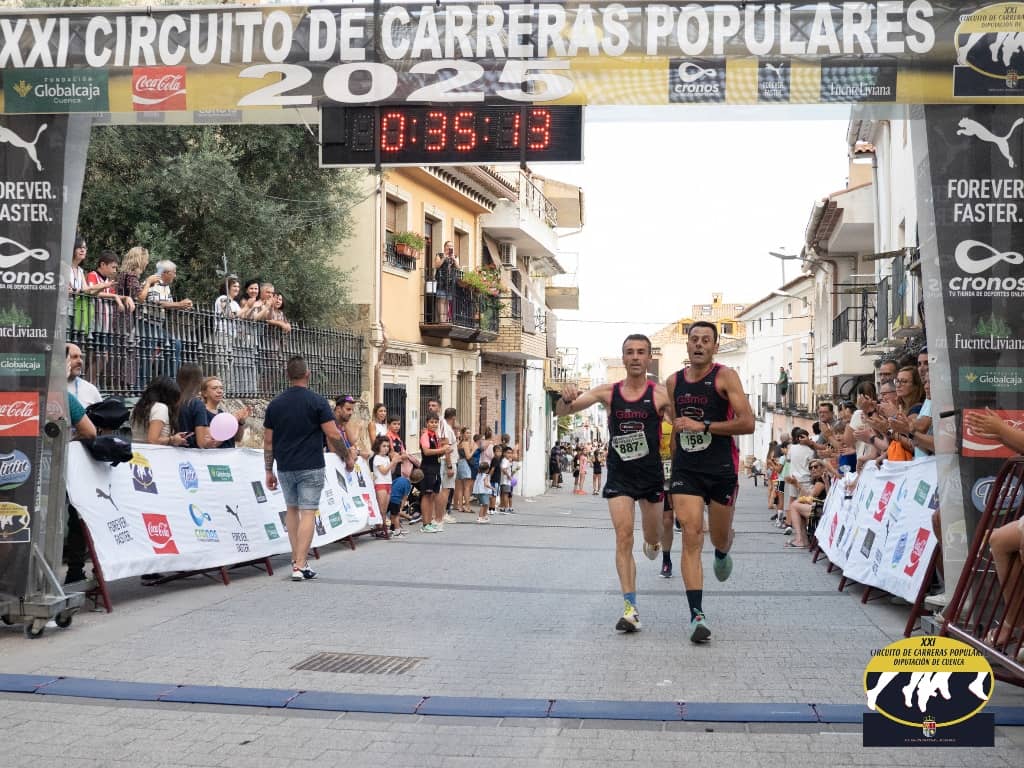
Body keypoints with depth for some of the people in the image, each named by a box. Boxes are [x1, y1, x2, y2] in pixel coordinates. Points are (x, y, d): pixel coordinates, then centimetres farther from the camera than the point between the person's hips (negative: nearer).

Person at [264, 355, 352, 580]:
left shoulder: (275, 404, 5)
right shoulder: (316, 401, -8)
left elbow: (268, 441, 6)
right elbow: (333, 435, -11)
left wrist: (269, 471, 13)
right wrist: (347, 457, 3)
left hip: (285, 467, 4)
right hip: (311, 467, -4)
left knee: (291, 509, 20)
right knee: (308, 513, -2)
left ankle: (296, 559, 19)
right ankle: (300, 566, -8)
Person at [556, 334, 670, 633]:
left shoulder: (660, 394, -8)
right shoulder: (608, 392, -2)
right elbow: (560, 412, -1)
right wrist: (567, 399, -23)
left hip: (651, 474, 0)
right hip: (619, 476, 0)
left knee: (652, 538, 14)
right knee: (623, 536, -11)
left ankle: (653, 542, 55)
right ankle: (630, 608, -7)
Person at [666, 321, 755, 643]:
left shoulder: (725, 376, -6)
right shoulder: (673, 382, 8)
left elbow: (747, 423, -15)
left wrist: (702, 426, -19)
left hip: (721, 469, -2)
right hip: (685, 470, 2)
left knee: (720, 537, 14)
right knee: (691, 537, -11)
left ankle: (722, 553, 54)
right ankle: (696, 615, -11)